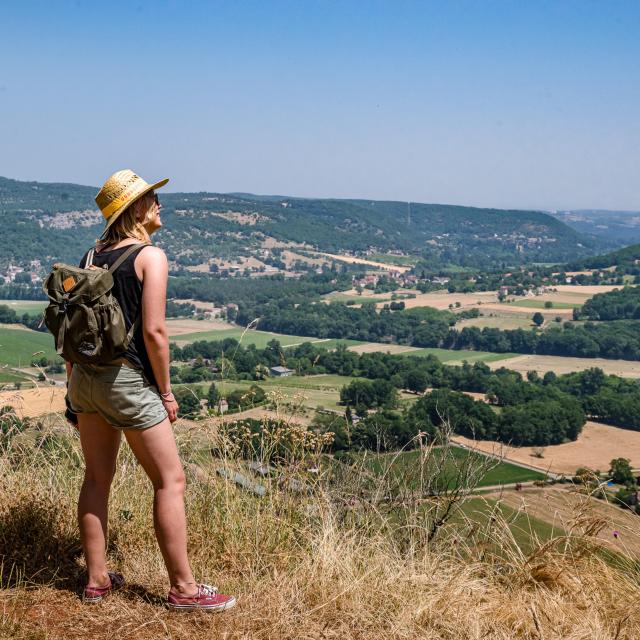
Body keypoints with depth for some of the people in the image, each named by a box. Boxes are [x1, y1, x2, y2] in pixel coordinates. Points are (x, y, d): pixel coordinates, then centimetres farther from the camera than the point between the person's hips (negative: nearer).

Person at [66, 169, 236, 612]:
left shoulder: (92, 256, 10)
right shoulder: (151, 256, -11)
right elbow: (154, 331, -17)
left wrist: (73, 383, 20)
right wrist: (166, 392, -7)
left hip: (85, 376, 8)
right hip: (127, 378, -8)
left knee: (98, 478, 16)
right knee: (170, 480, 1)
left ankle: (97, 579, 24)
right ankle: (183, 588, 5)